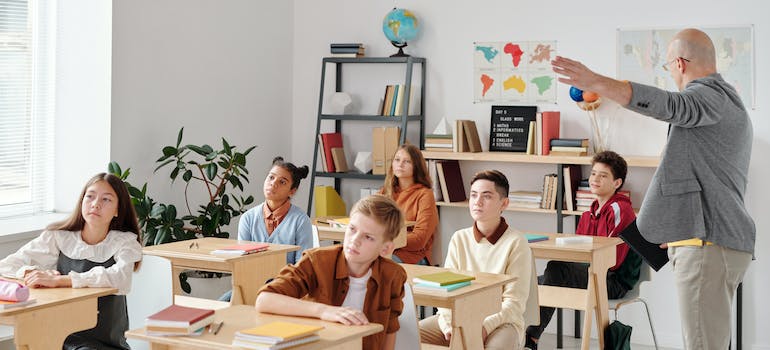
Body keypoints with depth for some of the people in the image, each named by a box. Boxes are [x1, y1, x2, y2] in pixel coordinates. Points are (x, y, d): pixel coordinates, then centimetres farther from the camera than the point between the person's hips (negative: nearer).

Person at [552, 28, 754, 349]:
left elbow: (665, 104, -34)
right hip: (721, 241, 11)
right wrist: (682, 225, 40)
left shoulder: (710, 96, -10)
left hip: (708, 244, -11)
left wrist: (595, 82, -45)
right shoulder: (731, 102, 24)